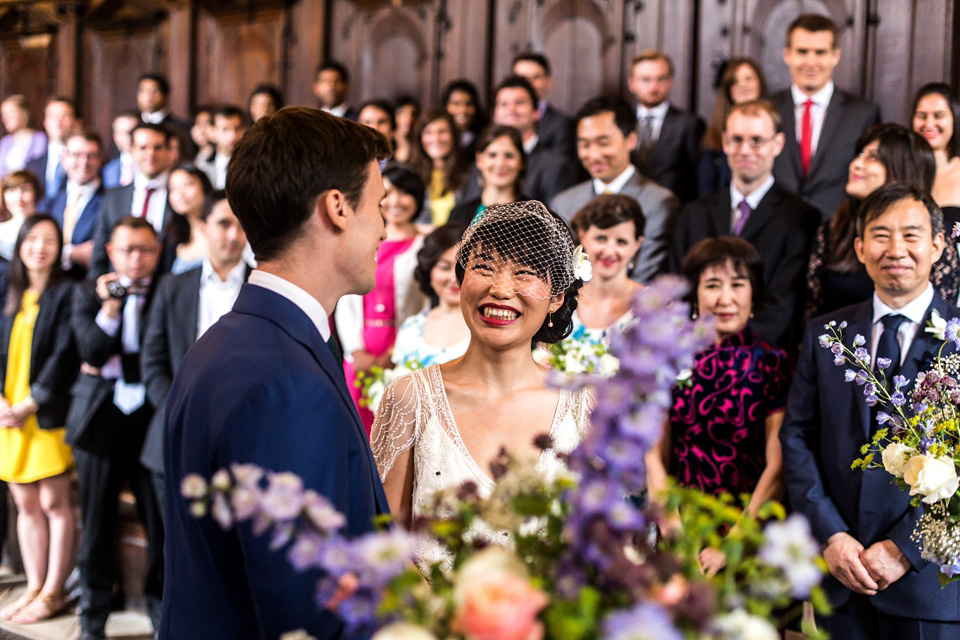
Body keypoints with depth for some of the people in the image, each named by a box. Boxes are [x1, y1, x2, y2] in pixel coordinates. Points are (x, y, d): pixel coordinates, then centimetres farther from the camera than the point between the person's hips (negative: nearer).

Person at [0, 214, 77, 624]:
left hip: (47, 415, -6)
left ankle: (53, 593, 6)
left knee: (54, 503, -1)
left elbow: (64, 357, -10)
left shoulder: (65, 294, -4)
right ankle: (34, 587, 16)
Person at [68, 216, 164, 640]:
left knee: (161, 521, -2)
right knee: (96, 521, 7)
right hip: (101, 416, 1)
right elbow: (91, 351, -4)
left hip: (150, 415, -1)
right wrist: (110, 307, -14)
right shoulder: (88, 293, 9)